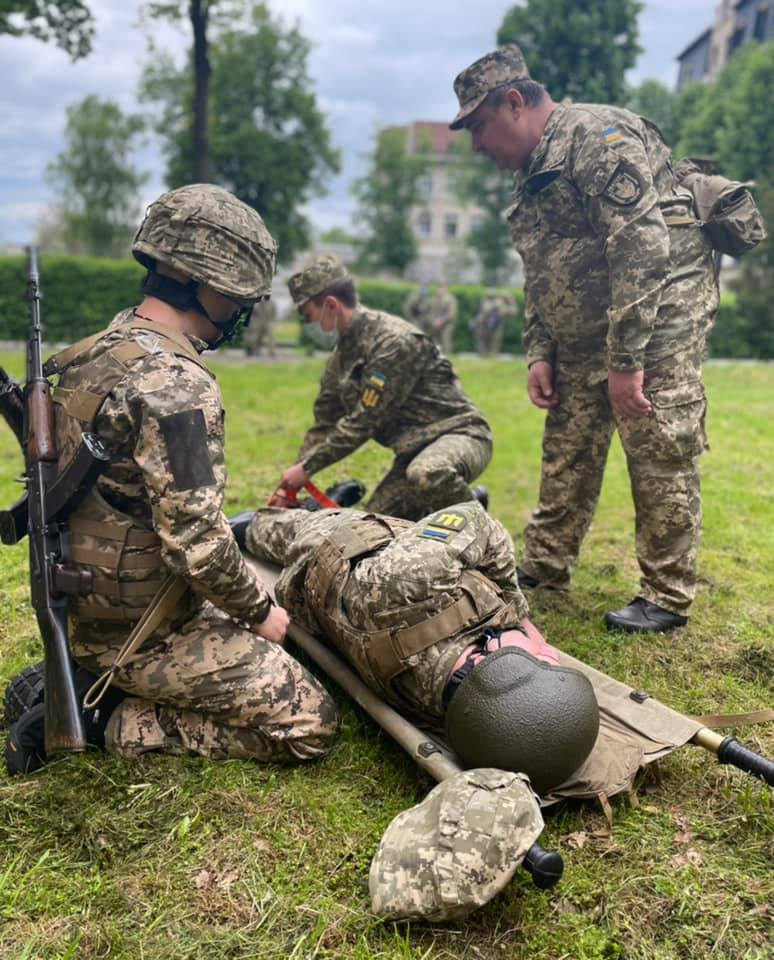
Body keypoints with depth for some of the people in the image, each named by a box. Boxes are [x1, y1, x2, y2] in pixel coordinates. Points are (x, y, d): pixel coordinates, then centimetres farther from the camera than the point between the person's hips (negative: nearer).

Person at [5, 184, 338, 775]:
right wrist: (259, 610, -9)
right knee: (310, 725, -4)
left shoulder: (98, 353, 5)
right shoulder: (177, 386, -25)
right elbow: (197, 541, -28)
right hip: (142, 631, -9)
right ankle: (111, 722, -1)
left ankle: (86, 683, 16)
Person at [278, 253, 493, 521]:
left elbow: (364, 421, -22)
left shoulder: (393, 341, -21)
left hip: (458, 433, -9)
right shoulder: (341, 356, 8)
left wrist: (307, 467, -16)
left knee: (427, 473, -41)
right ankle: (466, 500, 15)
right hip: (415, 450, 9)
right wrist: (294, 480, 11)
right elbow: (325, 422, 15)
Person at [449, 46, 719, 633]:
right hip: (583, 337, 9)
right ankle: (544, 569, 23)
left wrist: (627, 359, -27)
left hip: (658, 319, -9)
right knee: (568, 454, 11)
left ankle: (668, 599, 7)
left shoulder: (598, 135, -14)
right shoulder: (532, 177, 16)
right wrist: (540, 354, 9)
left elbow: (643, 250, -24)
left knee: (660, 458, -4)